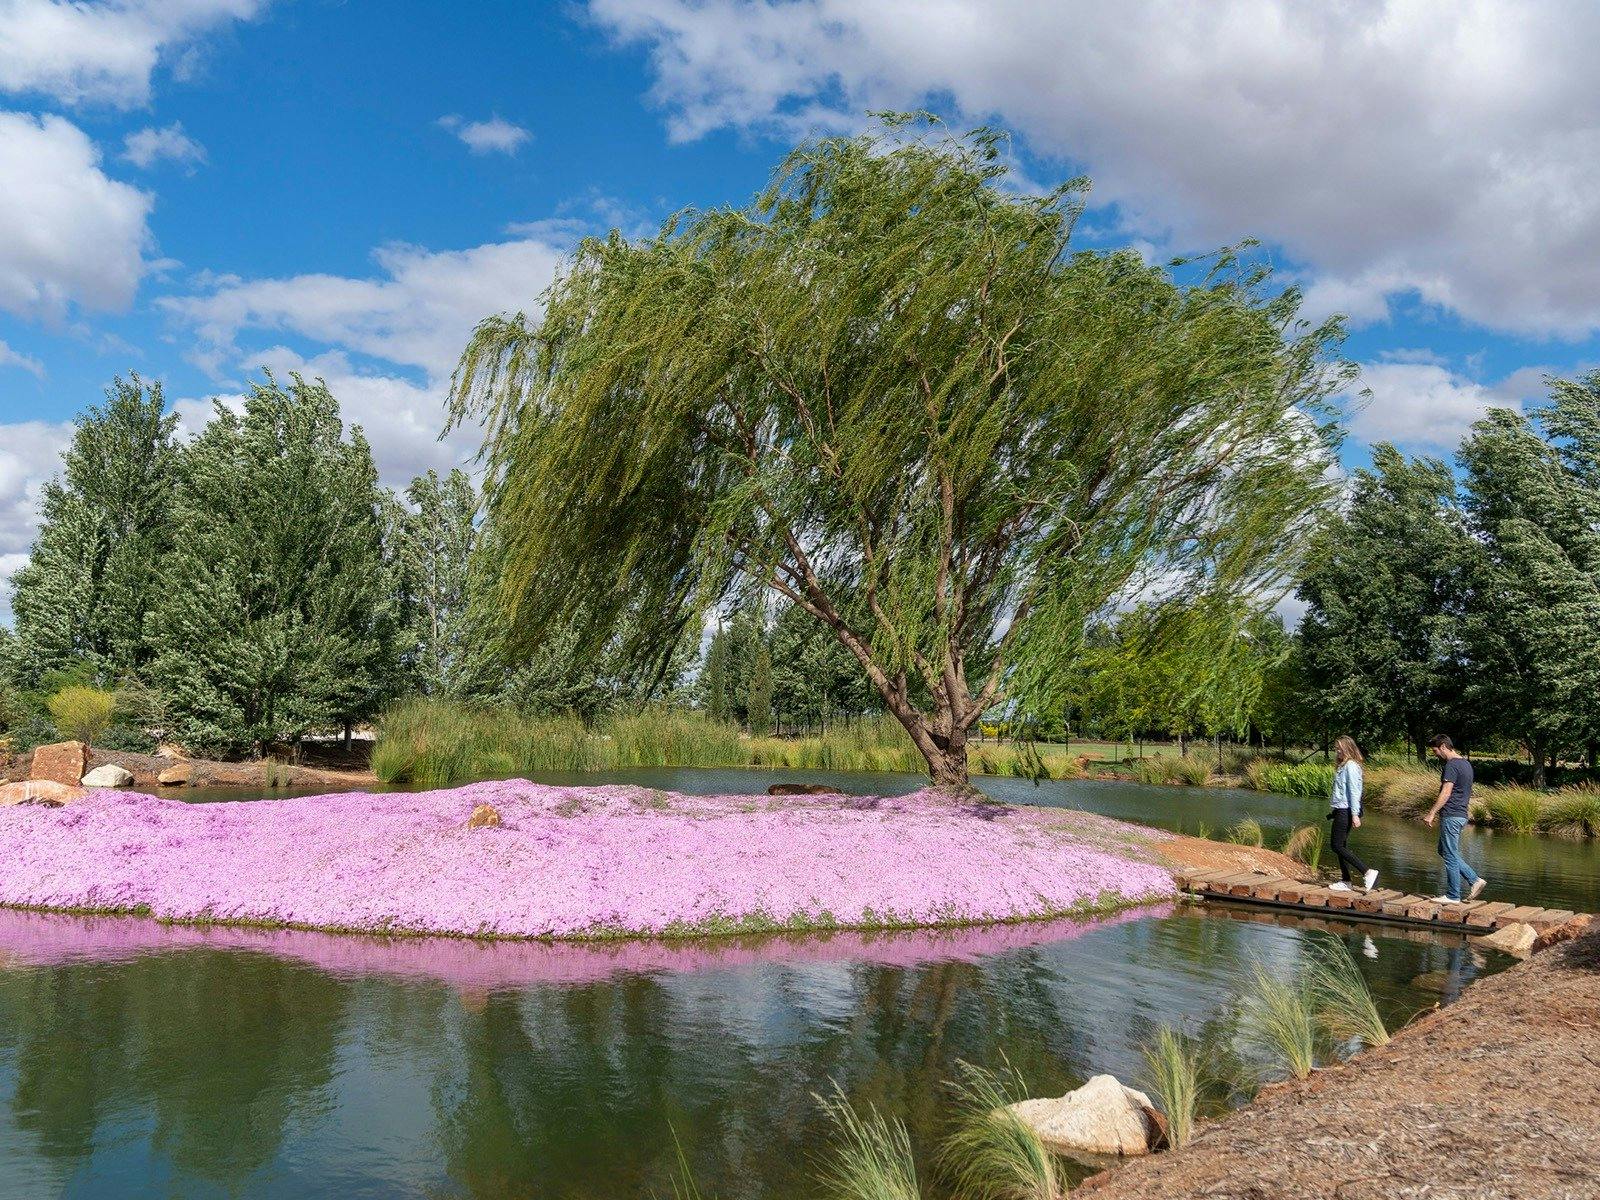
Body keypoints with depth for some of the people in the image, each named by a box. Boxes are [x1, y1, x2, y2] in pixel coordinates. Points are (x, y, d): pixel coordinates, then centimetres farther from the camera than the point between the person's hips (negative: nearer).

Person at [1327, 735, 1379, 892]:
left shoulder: (1351, 766, -14)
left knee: (1338, 846, -9)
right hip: (1341, 810, 10)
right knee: (1341, 846, 12)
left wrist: (1355, 814, -22)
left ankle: (1368, 873, -9)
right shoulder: (1344, 765, 15)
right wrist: (1333, 809, 21)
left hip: (1345, 811, -10)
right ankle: (1345, 881, 16)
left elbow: (1353, 791, -19)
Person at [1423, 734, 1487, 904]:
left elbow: (1446, 793, -20)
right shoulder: (1466, 764, 15)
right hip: (1461, 815, 10)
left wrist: (1431, 813, -18)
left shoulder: (1452, 765, -15)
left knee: (1450, 856, -2)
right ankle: (1474, 880, 13)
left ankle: (1453, 896, 4)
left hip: (1451, 816, -10)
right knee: (1444, 851, 18)